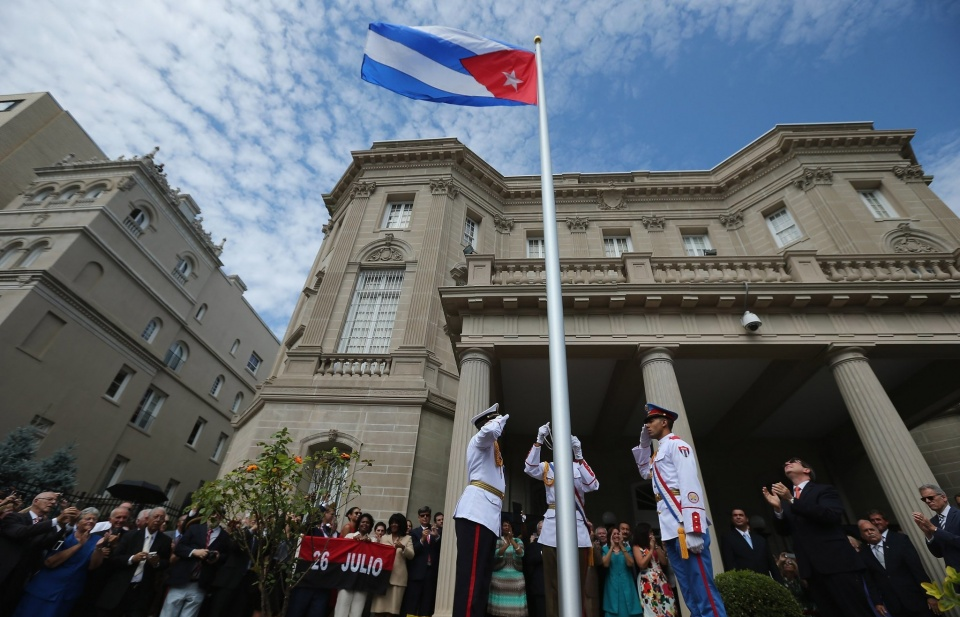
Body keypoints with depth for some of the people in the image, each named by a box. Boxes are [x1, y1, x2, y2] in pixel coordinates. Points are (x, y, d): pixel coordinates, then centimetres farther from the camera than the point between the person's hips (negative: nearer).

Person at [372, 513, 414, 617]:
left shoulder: (407, 539, 9)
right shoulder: (384, 537, 16)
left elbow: (411, 555, -1)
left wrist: (402, 547, -19)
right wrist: (377, 541, -7)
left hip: (398, 577, -1)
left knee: (393, 606, -2)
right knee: (379, 605, -2)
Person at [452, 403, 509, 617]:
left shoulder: (490, 448, 32)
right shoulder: (482, 438, 3)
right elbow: (490, 430, -22)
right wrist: (501, 419, -4)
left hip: (487, 513, 10)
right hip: (477, 510, -10)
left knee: (481, 576, 5)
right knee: (471, 574, -17)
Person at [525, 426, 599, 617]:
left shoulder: (579, 466, 10)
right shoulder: (547, 467, 11)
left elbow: (592, 485, -9)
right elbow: (529, 468, -10)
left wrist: (578, 455, -18)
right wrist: (539, 441, -19)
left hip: (576, 524, 0)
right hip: (552, 524, 1)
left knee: (579, 578, 3)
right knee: (552, 578, 4)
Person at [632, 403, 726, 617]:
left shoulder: (677, 444, -5)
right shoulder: (660, 451, 22)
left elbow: (690, 485, -16)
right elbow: (646, 472, 38)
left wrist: (693, 530, -24)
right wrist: (644, 444, 23)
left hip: (685, 528, -9)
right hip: (670, 530, 9)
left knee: (703, 588, -8)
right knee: (689, 590, 10)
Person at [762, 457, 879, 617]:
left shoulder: (824, 490, 3)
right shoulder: (786, 499, 18)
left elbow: (832, 515, -16)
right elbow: (784, 530, 10)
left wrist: (792, 500, -21)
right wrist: (778, 507, -9)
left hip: (837, 562, -5)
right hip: (811, 568, 5)